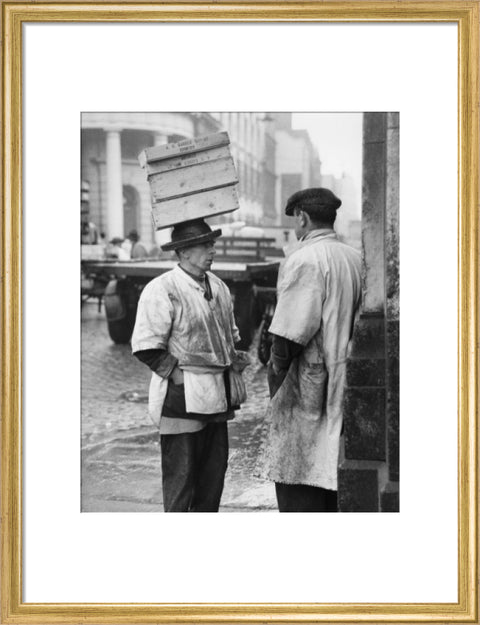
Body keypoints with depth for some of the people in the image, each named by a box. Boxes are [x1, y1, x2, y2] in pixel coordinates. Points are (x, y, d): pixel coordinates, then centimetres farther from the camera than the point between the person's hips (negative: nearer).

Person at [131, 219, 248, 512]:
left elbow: (231, 334, 26)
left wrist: (234, 361, 10)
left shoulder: (218, 287, 12)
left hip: (217, 396, 8)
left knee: (215, 470, 13)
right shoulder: (162, 290, -14)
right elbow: (146, 347, -15)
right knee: (181, 475, -1)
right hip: (183, 399, -8)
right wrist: (178, 375, -15)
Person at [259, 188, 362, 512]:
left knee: (297, 485, -2)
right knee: (332, 478, 16)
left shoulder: (305, 259, -14)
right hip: (342, 389, 8)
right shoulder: (354, 258, 10)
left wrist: (277, 367, -7)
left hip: (307, 387, -8)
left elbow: (291, 331, -19)